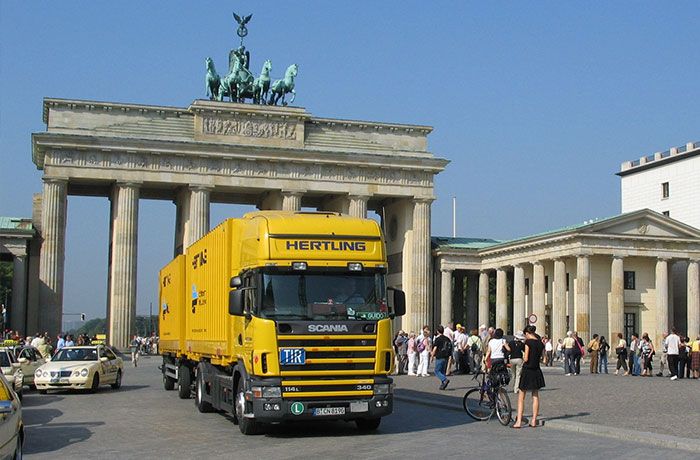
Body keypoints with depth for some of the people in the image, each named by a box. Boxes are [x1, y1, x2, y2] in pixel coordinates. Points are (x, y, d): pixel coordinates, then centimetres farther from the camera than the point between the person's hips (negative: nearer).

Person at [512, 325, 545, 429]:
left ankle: (519, 421, -2)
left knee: (521, 397, 2)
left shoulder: (528, 342, -13)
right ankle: (534, 420, 14)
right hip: (537, 371, 6)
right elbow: (540, 357, 11)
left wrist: (523, 355, 4)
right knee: (535, 396, 12)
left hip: (527, 371, -6)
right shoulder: (541, 343, 6)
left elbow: (526, 359, -16)